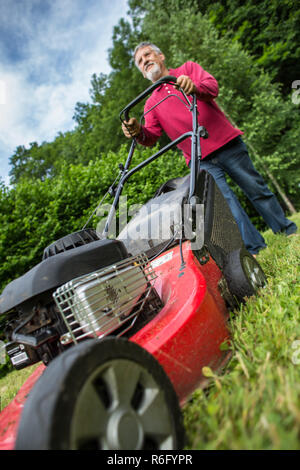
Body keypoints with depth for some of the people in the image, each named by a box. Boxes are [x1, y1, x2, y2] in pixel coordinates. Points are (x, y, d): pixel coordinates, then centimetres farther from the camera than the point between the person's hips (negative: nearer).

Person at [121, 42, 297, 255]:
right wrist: (138, 131, -24)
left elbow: (212, 87, -9)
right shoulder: (151, 103, 14)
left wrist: (194, 87, -31)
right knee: (226, 201, -9)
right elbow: (152, 135, -1)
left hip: (227, 144, -1)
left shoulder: (188, 68, 10)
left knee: (257, 190, 6)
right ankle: (255, 249, 1)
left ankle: (289, 232, 24)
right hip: (201, 160, 1)